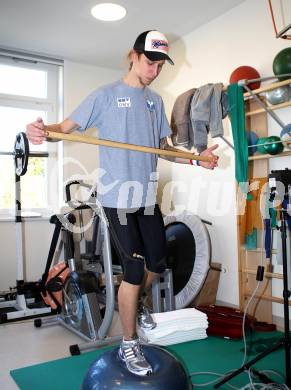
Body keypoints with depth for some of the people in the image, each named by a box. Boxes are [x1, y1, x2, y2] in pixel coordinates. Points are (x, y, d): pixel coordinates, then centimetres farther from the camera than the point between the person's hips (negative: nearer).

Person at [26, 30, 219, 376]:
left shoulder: (155, 101, 14)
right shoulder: (106, 95, -3)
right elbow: (68, 126, -7)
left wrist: (196, 159, 4)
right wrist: (42, 130, -29)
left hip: (148, 196, 6)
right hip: (118, 196, -6)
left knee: (157, 263, 12)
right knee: (134, 270, -5)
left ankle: (134, 304, 44)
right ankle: (128, 345, 15)